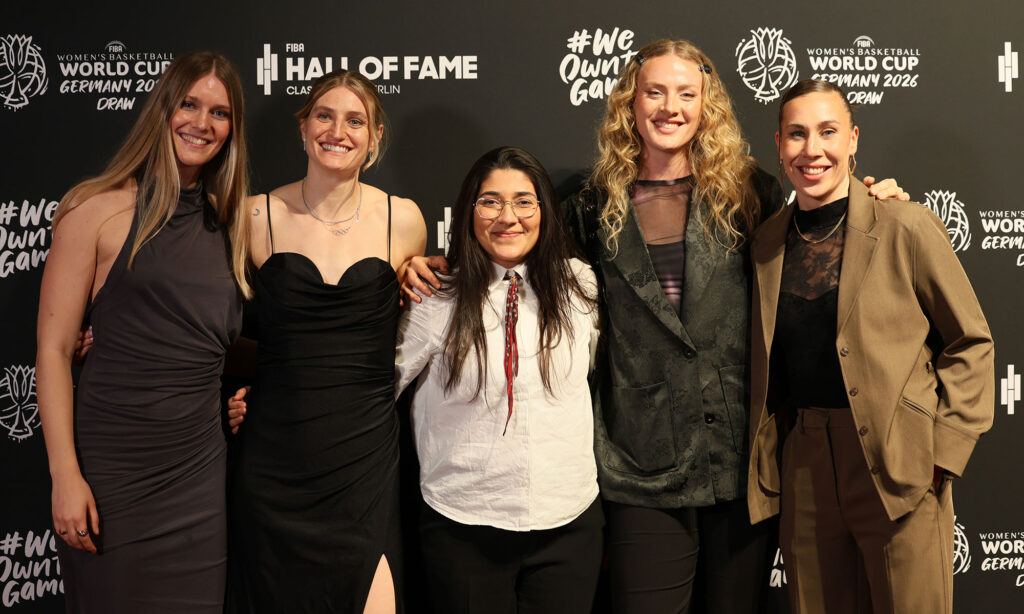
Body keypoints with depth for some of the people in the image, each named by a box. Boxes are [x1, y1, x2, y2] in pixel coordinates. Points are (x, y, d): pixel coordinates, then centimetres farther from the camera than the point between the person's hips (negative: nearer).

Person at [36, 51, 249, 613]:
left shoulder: (226, 219, 11)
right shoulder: (99, 208, -5)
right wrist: (65, 475, -13)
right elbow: (53, 349, -7)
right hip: (112, 465, -4)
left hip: (199, 467, 5)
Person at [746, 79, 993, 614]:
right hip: (802, 472, 4)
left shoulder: (907, 228, -7)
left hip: (898, 470, -4)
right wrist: (767, 458, 9)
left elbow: (970, 343, -2)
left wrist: (942, 451, -8)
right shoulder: (769, 241, 7)